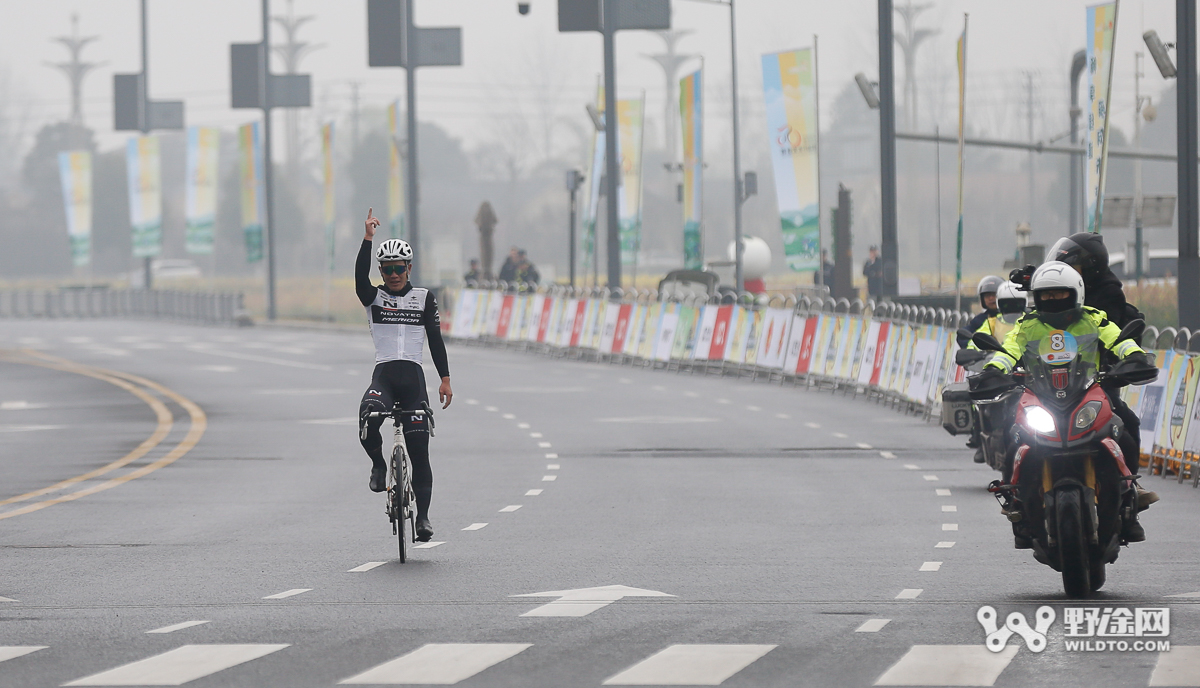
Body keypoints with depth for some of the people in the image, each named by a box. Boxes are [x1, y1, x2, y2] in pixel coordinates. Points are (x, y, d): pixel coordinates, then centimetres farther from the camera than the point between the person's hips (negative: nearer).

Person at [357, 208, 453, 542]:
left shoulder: (424, 298, 9)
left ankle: (423, 516, 6)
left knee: (419, 451, -2)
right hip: (383, 375, -1)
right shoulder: (374, 297, 7)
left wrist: (445, 379, 2)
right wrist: (368, 238, -22)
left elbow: (436, 339, 8)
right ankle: (378, 464, -5)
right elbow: (361, 277, -13)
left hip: (413, 378, 1)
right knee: (368, 417, -34)